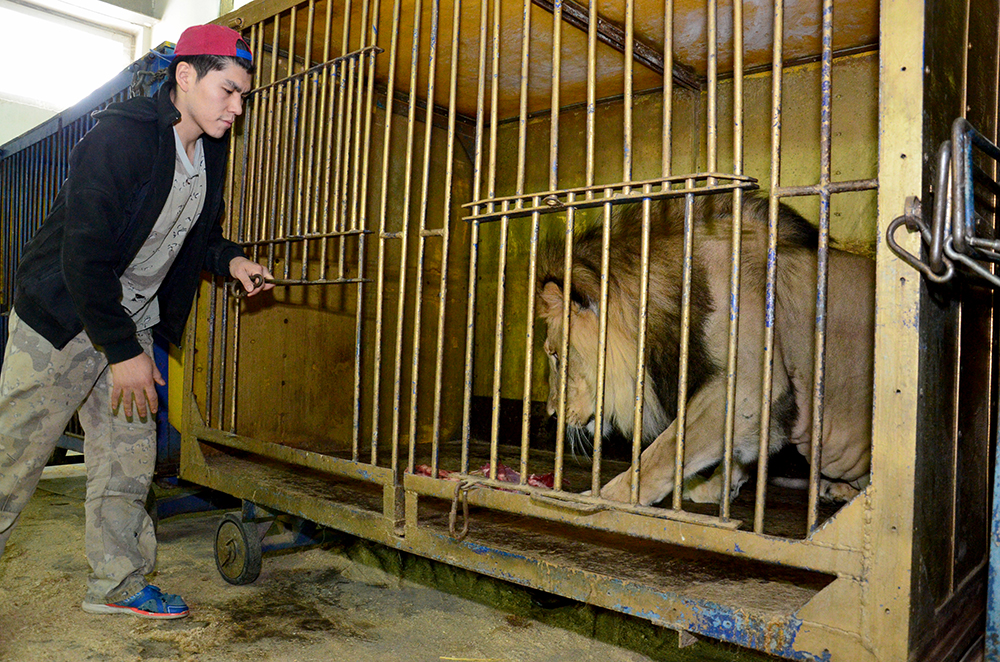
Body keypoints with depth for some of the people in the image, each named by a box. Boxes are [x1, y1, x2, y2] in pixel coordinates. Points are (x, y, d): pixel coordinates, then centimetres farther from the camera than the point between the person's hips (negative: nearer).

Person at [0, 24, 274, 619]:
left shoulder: (210, 153, 3)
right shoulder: (122, 135, -22)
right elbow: (85, 252, -25)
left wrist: (231, 261, -4)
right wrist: (122, 351, -22)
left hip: (133, 321, 7)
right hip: (63, 317, -7)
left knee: (131, 455, 9)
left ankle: (119, 583, 22)